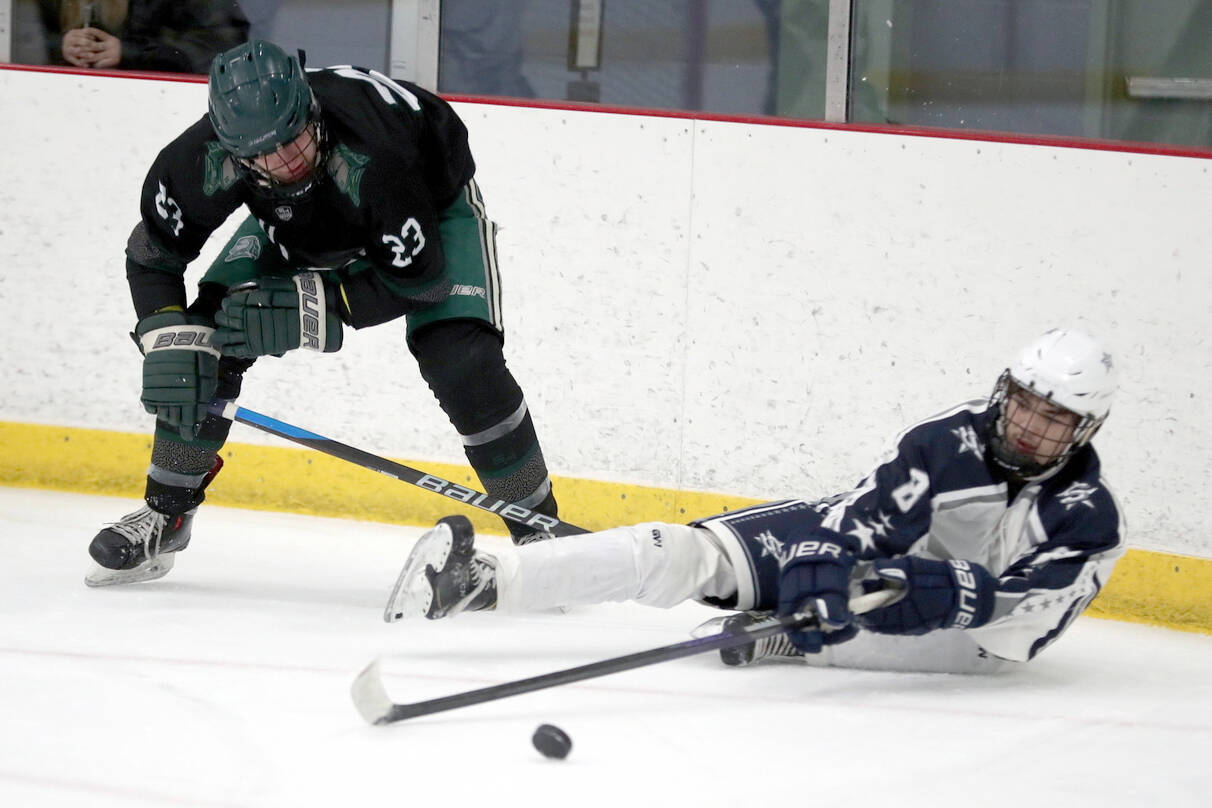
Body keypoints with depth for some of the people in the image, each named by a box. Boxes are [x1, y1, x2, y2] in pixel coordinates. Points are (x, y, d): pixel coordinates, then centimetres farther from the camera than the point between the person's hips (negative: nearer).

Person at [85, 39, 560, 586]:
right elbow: (152, 255, -14)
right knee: (207, 337, -7)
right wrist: (169, 346, -26)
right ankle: (166, 514, 11)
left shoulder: (370, 156, -44)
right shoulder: (204, 160, -32)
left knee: (460, 359, -23)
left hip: (432, 202, -4)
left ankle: (539, 527, -8)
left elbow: (416, 280, -32)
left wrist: (308, 308, -37)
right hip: (301, 222, 4)